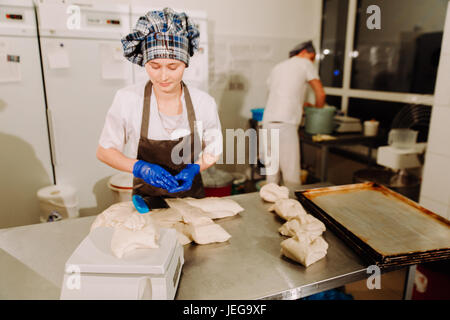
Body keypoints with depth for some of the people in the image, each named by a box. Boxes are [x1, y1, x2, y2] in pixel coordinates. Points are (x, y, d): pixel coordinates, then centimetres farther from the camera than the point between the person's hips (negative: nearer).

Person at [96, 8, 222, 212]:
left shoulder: (204, 103, -9)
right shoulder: (127, 100, -12)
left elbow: (213, 151, 6)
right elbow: (104, 151, -1)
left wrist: (194, 168, -14)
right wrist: (139, 167, -18)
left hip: (190, 193, 1)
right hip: (146, 199, -1)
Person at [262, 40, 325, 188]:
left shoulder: (277, 67, 26)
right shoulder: (305, 63, 8)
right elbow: (320, 94, 6)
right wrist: (317, 109, 24)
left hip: (268, 121, 7)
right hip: (285, 124, -7)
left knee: (272, 170, 12)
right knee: (291, 175, -4)